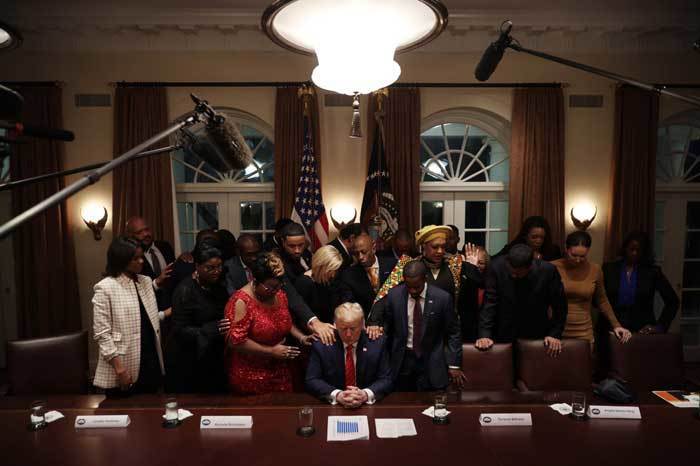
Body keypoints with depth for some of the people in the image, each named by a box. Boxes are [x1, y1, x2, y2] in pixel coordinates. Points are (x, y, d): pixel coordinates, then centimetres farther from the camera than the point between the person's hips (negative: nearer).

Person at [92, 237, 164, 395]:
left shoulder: (146, 281, 8)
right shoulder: (105, 288, -10)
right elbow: (102, 333, -12)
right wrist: (119, 369, -14)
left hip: (151, 361, 6)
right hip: (125, 368, -5)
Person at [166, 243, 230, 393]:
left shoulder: (217, 286, 5)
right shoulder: (185, 290, -16)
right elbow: (180, 330, -18)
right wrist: (213, 329, -28)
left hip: (213, 359, 6)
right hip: (189, 363, -6)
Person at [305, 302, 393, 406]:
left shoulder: (377, 343, -5)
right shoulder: (321, 344, -6)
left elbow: (386, 380, -3)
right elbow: (311, 381, -6)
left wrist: (366, 394, -22)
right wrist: (337, 395, -22)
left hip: (368, 407, 1)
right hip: (332, 407, 0)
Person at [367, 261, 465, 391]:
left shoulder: (442, 298, -10)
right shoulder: (394, 295, -4)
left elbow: (453, 333, -2)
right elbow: (386, 327, 9)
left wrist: (454, 365, -3)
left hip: (431, 362, -1)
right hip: (402, 360, 2)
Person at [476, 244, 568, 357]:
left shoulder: (548, 270, -17)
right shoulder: (496, 267, -18)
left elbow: (559, 305, -4)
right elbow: (489, 302, -15)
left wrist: (555, 334, -5)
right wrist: (485, 334, -21)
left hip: (536, 335, 1)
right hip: (504, 334, 0)